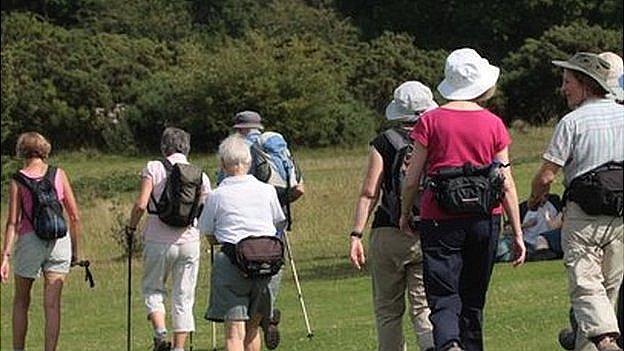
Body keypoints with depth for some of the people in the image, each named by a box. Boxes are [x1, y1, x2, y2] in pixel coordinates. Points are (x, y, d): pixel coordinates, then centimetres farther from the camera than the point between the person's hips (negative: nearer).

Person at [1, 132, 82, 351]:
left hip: (29, 241, -1)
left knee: (21, 302, 15)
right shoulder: (59, 175, 3)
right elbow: (75, 217, 3)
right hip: (59, 241, 1)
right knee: (52, 304, 0)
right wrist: (76, 249, 12)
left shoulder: (18, 180, -2)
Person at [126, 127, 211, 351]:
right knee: (183, 297, 9)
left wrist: (131, 226, 5)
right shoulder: (200, 175, 5)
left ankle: (160, 332, -8)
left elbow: (141, 204, -12)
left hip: (158, 241, -2)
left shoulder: (153, 169, -3)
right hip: (189, 242, 2)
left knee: (152, 288, 14)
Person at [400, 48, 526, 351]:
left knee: (443, 298, -6)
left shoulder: (431, 121, -2)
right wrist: (518, 233, 8)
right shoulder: (493, 124, 2)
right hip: (485, 219, 2)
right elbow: (507, 184, 2)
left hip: (440, 220, -2)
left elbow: (412, 179, -1)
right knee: (473, 300, 16)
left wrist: (405, 214, 17)